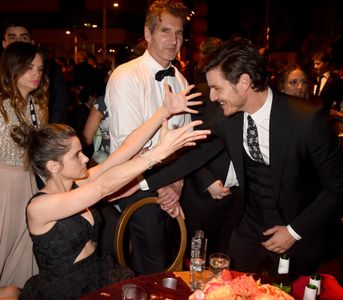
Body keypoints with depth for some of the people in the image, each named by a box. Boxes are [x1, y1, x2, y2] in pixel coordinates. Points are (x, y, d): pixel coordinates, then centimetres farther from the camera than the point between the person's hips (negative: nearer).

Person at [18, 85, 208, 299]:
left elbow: (125, 150, -8)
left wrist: (166, 111, -13)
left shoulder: (76, 184, -1)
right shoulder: (38, 207, -20)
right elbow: (104, 186, -31)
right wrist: (159, 152, -36)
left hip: (97, 275, 6)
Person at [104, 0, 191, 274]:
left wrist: (177, 185, -5)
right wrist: (162, 186, -14)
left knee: (172, 260, 18)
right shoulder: (126, 76, -13)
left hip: (172, 187, 6)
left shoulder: (181, 81, 8)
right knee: (152, 269, 3)